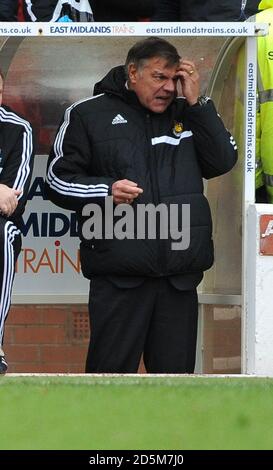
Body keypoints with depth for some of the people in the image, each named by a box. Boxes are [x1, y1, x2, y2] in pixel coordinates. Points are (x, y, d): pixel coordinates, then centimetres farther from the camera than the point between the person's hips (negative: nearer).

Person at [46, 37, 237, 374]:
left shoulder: (185, 114, 14)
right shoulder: (89, 115, 5)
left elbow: (223, 162, 5)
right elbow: (58, 180, 5)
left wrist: (196, 103, 0)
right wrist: (106, 191, -12)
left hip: (180, 277, 3)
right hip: (120, 276, -3)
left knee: (176, 370, 7)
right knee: (112, 371, -4)